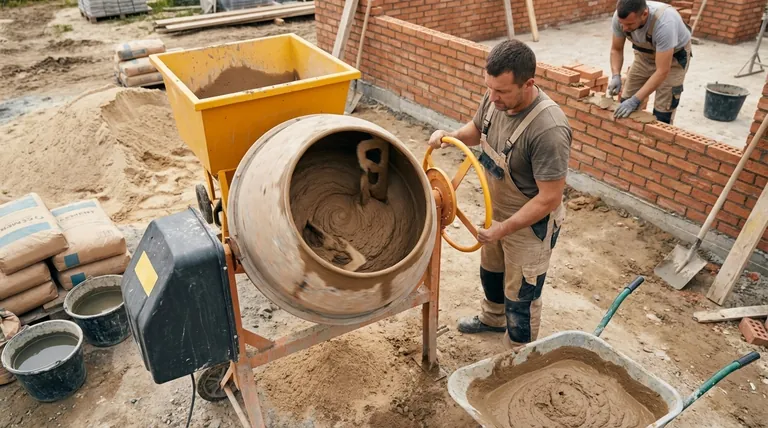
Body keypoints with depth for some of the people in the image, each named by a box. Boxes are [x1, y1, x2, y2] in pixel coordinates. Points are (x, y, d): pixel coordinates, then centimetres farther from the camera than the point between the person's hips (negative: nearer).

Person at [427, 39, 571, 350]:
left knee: (520, 298, 11)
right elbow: (477, 129, 9)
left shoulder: (549, 129, -36)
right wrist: (451, 136, -11)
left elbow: (549, 198, -30)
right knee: (490, 271, 30)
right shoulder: (496, 99, -13)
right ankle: (492, 318, 59)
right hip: (498, 211, 8)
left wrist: (504, 228, -28)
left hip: (530, 225, -8)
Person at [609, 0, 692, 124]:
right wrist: (615, 76, -25)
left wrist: (635, 100, -42)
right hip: (645, 53, 5)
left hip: (674, 56, -5)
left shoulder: (664, 23, -42)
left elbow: (662, 71, -38)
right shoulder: (620, 16, -26)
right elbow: (616, 49, -8)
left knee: (662, 114, -10)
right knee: (626, 103, 2)